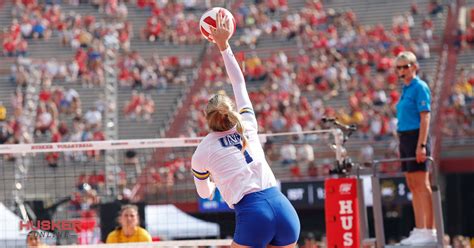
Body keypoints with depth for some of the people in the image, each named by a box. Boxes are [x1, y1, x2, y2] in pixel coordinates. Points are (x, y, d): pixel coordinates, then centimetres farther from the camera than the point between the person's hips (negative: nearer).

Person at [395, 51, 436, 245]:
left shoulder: (420, 87, -9)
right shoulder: (406, 89, 17)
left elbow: (425, 118, -15)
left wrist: (421, 145, -21)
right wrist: (401, 145, 18)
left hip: (416, 136, -9)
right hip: (404, 138, 9)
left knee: (422, 185, -9)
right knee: (413, 186, 9)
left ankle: (430, 231, -8)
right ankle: (419, 230, 12)